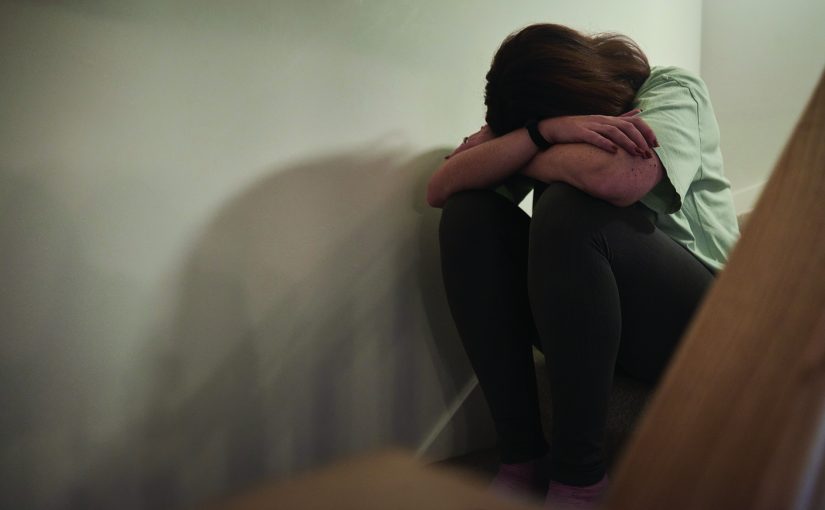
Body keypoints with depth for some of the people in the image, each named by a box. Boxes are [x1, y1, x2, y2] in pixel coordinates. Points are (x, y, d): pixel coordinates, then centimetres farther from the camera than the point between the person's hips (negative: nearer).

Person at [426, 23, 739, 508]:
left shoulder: (674, 89, -8)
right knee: (467, 213, -16)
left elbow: (615, 178, -32)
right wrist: (538, 132, -25)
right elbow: (440, 188, -10)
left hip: (690, 320, -5)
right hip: (585, 315, 5)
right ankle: (522, 455, -16)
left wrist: (497, 150, -15)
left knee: (568, 210, -32)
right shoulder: (539, 109, 5)